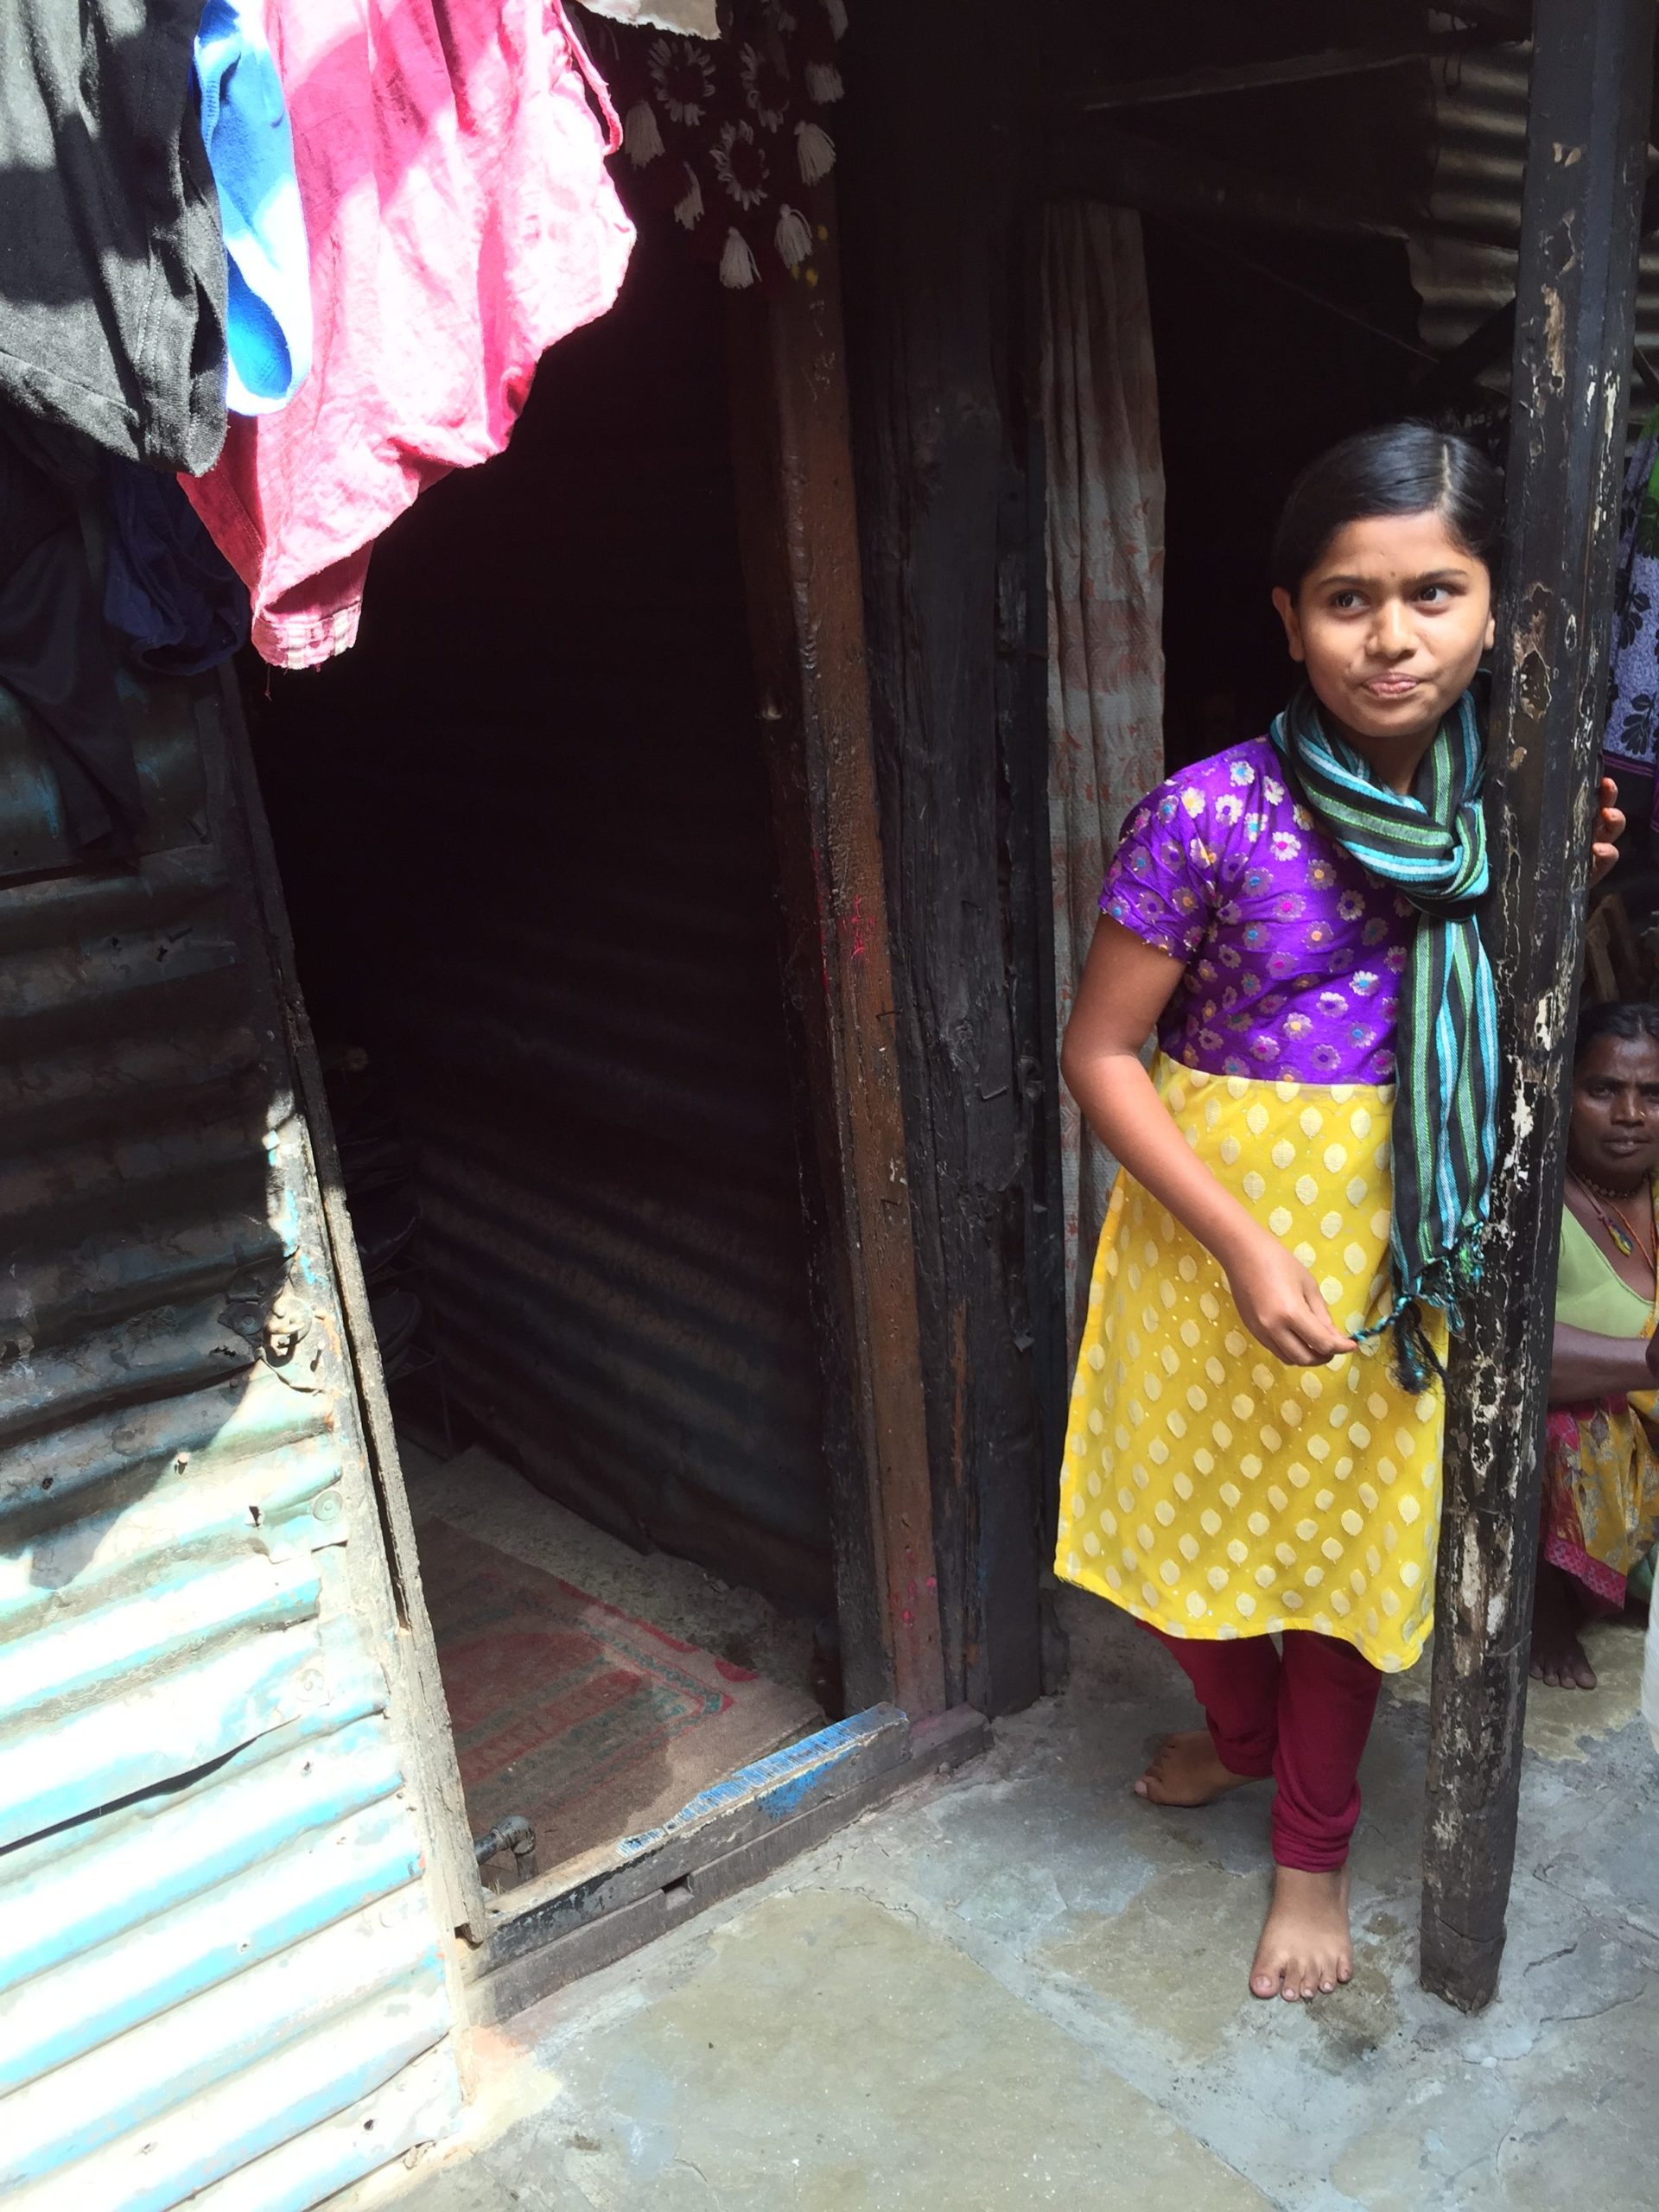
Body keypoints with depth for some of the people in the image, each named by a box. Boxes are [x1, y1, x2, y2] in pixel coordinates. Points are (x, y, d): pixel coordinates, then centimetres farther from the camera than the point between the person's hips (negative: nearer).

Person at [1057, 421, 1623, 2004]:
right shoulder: (1210, 816, -18)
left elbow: (1508, 1028, 8)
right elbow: (1101, 1051, -14)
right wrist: (1243, 1244, -20)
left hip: (1393, 1237, 2)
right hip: (1213, 1222, -2)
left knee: (1348, 1526, 14)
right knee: (1197, 1505, 16)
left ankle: (1313, 1850, 38)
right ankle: (1240, 1729, 50)